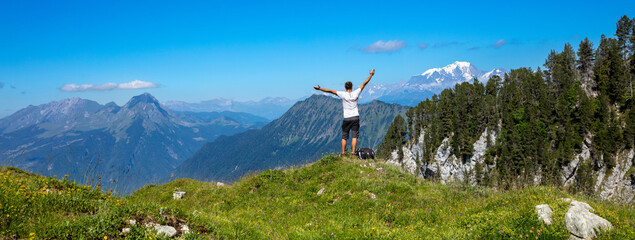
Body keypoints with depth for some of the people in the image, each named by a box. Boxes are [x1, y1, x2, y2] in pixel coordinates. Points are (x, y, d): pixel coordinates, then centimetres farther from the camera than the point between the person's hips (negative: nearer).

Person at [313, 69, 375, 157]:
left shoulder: (343, 94, -6)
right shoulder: (355, 93, -1)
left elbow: (331, 91, -5)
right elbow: (364, 84, 8)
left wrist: (320, 89, 1)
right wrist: (371, 75, 17)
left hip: (346, 118, -1)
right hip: (355, 117, 1)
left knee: (344, 137, 7)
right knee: (354, 136, 0)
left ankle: (343, 154, 7)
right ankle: (353, 153, -5)